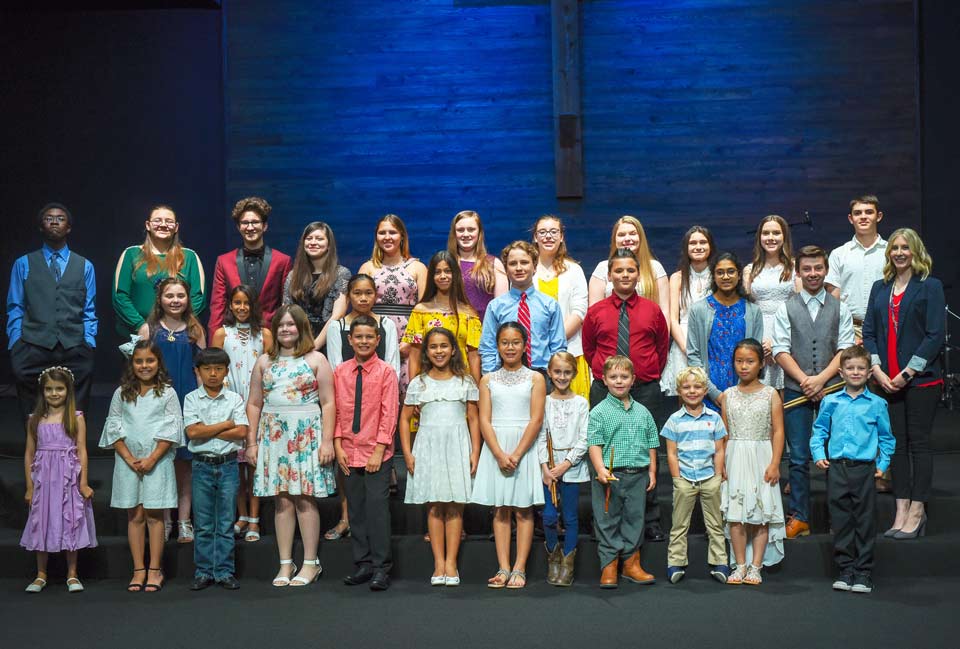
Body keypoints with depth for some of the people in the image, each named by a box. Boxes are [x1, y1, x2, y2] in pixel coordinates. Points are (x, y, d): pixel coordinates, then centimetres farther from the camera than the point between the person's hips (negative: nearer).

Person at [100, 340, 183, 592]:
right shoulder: (122, 393, 7)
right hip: (128, 461, 2)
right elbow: (114, 429, 4)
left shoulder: (167, 393, 1)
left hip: (157, 461, -2)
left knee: (154, 515, 0)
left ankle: (155, 570, 6)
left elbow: (171, 430, -4)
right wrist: (130, 459, -7)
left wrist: (151, 459, -12)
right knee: (135, 515, 4)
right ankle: (139, 570, 9)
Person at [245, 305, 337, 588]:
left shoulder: (315, 360, 3)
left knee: (305, 498, -4)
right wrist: (251, 442, 6)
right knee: (281, 499, 2)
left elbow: (327, 403, -1)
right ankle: (285, 563, 9)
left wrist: (327, 440, -8)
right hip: (274, 435, 3)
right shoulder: (264, 362, 12)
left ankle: (311, 563, 3)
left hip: (307, 435, -3)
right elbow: (254, 404, 12)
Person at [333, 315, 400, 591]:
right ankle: (362, 564, 18)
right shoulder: (340, 372, 6)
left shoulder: (386, 372, -4)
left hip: (376, 453, -4)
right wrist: (338, 446, -1)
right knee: (355, 509, 9)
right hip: (349, 452, 4)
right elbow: (335, 410, 8)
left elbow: (389, 414, -6)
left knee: (377, 506, -8)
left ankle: (380, 568, -1)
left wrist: (379, 450, -11)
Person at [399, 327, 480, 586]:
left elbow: (473, 419, 7)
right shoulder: (418, 383, 7)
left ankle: (451, 564, 1)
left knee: (455, 506, -1)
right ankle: (439, 564, 3)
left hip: (457, 447, 0)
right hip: (428, 446, 1)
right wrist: (407, 453, 0)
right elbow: (405, 419, 9)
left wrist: (475, 452, -3)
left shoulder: (465, 382, 7)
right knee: (434, 506, 1)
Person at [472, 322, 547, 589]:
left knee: (523, 510, 0)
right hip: (496, 448, 2)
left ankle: (519, 569, 0)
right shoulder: (488, 380, 9)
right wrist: (500, 455, -13)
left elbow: (536, 420, -4)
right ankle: (503, 569, 3)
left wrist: (516, 454, -13)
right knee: (500, 510, 2)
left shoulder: (535, 379, 3)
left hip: (525, 447, -2)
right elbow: (485, 421, 1)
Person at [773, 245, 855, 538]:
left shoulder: (840, 309, 8)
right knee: (799, 457, 1)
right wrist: (804, 380, -11)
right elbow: (781, 350, 0)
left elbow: (845, 350, 1)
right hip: (796, 391, 0)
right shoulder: (786, 309, 7)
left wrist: (821, 379, -11)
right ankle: (799, 517, 6)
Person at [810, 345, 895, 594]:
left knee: (865, 522, 2)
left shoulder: (877, 404, 4)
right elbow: (819, 431, 15)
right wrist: (819, 454, 2)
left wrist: (882, 463, 4)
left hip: (865, 469, -1)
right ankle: (845, 568, 14)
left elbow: (886, 438, 11)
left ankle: (863, 571, 9)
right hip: (837, 468, 1)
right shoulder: (830, 402, 7)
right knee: (841, 521, 5)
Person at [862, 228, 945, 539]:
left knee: (918, 442, -1)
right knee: (897, 443, 5)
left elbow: (935, 336, -8)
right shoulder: (880, 288, 13)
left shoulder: (930, 286, -1)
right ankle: (901, 511, 9)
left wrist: (907, 373, -12)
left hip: (921, 380, -4)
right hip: (887, 381, 5)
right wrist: (877, 370, -4)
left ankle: (917, 513, 3)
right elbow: (869, 332, 10)